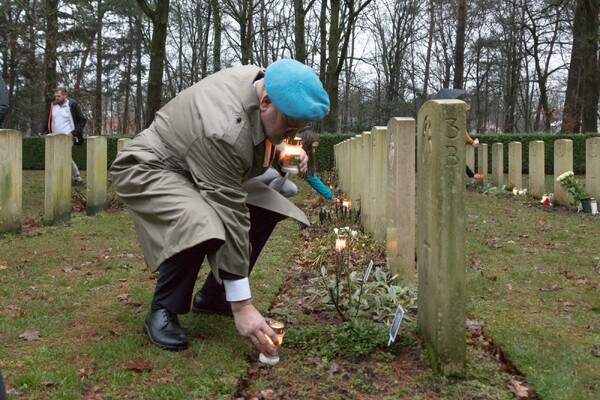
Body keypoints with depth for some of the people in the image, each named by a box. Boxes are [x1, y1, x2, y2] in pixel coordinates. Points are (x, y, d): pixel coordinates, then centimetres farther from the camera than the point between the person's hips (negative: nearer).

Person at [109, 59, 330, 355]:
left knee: (268, 207, -4)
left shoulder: (267, 81, -13)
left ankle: (212, 296, 8)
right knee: (200, 227, -35)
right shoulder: (223, 130, -38)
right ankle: (162, 312, -10)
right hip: (150, 169, -9)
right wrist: (242, 306, -33)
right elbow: (230, 219, -37)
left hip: (197, 166, 9)